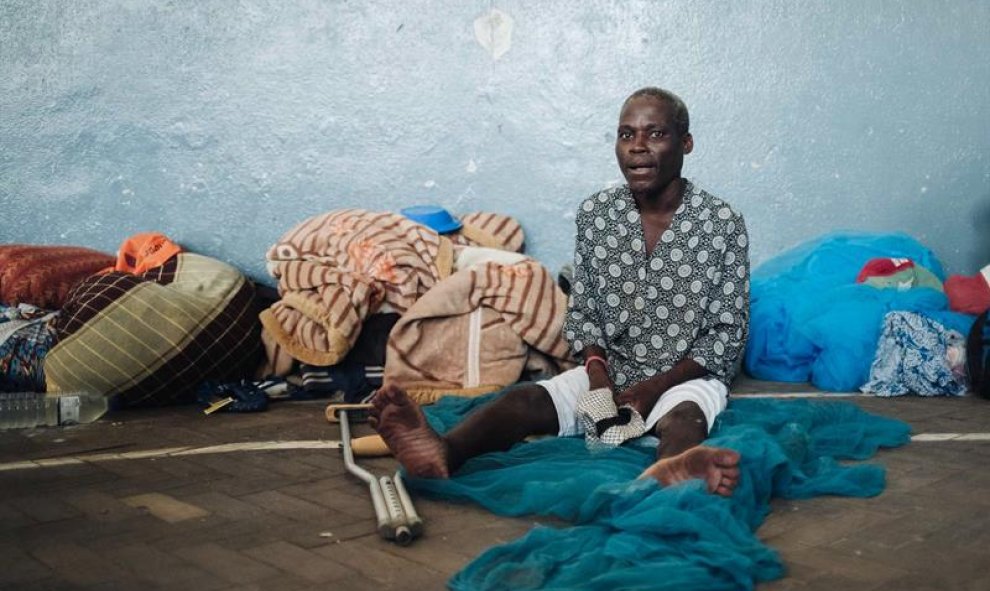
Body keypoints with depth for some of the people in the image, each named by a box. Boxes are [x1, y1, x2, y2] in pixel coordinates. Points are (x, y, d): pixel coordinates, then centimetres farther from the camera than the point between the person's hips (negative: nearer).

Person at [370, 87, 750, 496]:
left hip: (688, 377, -3)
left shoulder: (722, 223, -7)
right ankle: (441, 452, -54)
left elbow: (728, 333, -6)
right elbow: (581, 313, 7)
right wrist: (596, 368, -14)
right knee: (524, 400, -25)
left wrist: (654, 387, -18)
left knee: (683, 420, -38)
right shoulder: (594, 214, 1)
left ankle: (672, 471, -73)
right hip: (610, 371, 3)